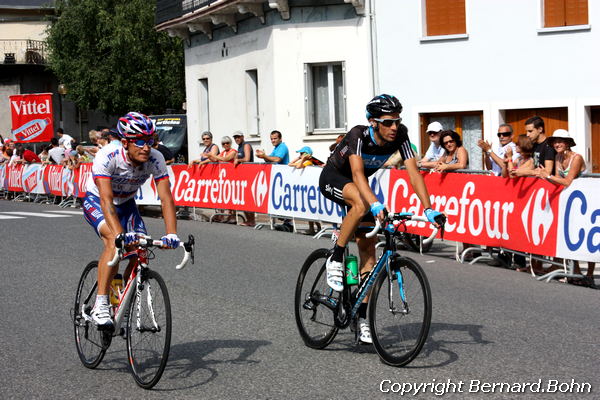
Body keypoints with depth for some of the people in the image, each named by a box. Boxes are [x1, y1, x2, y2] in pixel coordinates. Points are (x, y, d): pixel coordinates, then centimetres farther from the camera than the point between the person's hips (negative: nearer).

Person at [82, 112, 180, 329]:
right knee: (114, 240, -32)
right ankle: (100, 306, -28)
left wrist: (171, 234, -42)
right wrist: (121, 234, -55)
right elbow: (106, 200, -42)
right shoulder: (107, 156, -34)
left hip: (126, 204, 4)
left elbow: (166, 198, -28)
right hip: (96, 201, -4)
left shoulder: (155, 159, -24)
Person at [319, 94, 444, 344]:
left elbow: (413, 172, -26)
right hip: (333, 179, -5)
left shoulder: (399, 136, -21)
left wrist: (428, 209, -38)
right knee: (361, 204, -39)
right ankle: (335, 259, -21)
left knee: (368, 249, -2)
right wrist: (375, 205, -62)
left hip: (360, 186, 5)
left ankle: (361, 317, 3)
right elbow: (357, 173, -46)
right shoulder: (358, 135, -34)